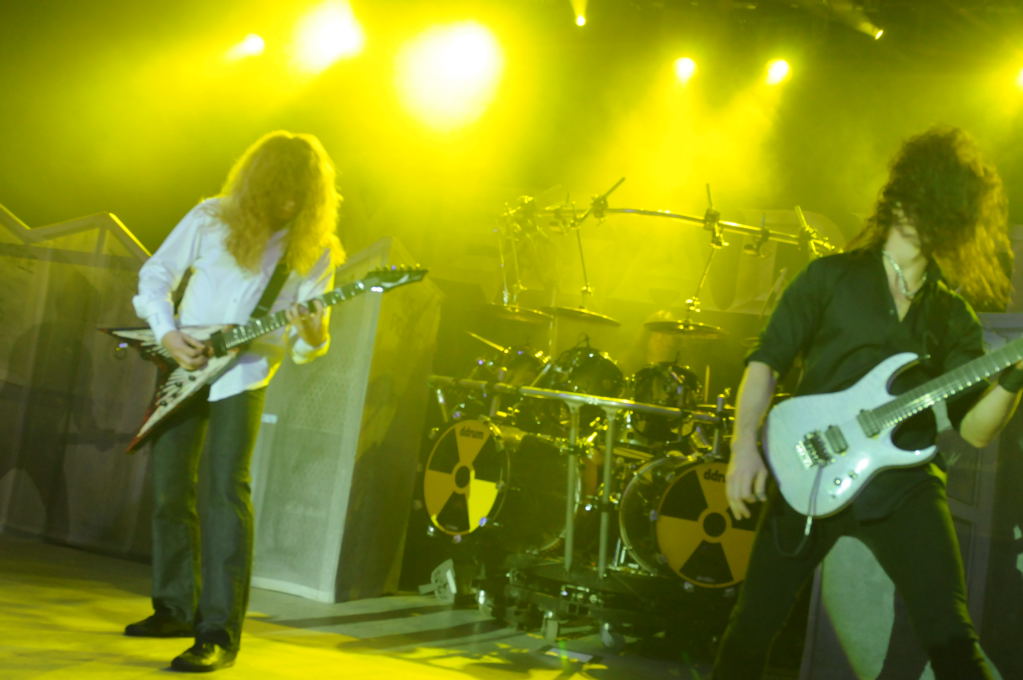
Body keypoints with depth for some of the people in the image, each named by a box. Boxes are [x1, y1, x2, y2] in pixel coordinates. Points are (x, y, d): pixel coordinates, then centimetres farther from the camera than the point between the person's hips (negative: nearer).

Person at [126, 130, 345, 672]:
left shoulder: (315, 250, -1)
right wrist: (168, 334, -9)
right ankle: (177, 608, 24)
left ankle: (219, 632, -17)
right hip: (183, 367, 3)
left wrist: (312, 337, -24)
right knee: (170, 488, 7)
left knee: (226, 489, -16)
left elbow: (305, 344, -1)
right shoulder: (212, 219, -1)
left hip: (243, 376, -2)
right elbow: (154, 275, 6)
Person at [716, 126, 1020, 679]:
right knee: (755, 623, 5)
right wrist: (745, 446, -10)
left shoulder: (954, 315, 11)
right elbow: (767, 359, 2)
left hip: (902, 481, 2)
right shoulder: (832, 276, 3)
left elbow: (974, 429, 7)